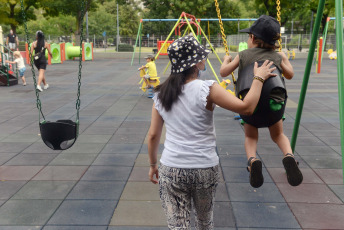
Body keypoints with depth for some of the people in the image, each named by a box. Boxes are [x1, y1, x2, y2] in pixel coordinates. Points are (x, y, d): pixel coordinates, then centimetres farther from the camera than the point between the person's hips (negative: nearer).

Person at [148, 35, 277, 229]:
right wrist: (259, 78, -6)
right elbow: (246, 107, -20)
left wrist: (153, 164, 18)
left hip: (171, 169, 2)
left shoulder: (161, 94, -1)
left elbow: (153, 135, 4)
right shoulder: (207, 90, -15)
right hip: (205, 169, -2)